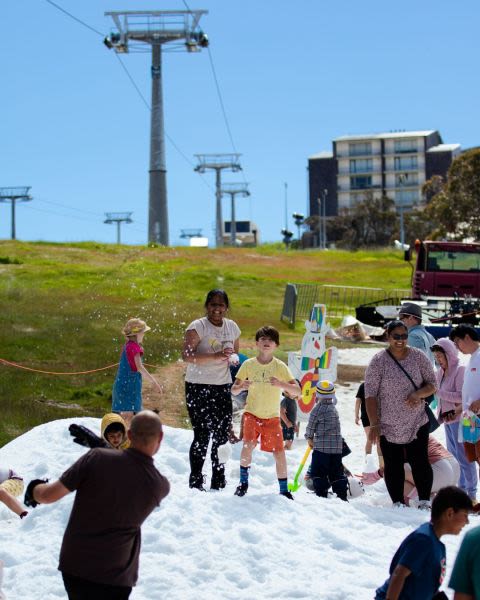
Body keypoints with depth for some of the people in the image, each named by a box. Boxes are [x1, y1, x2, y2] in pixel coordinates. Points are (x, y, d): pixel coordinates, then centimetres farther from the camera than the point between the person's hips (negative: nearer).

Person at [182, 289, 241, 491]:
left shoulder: (232, 327, 11)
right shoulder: (198, 326, -9)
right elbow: (187, 355, -22)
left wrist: (233, 357, -1)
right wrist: (216, 356, -30)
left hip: (223, 387, 6)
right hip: (198, 387, -6)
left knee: (222, 435, 8)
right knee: (202, 435, -6)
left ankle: (218, 483, 19)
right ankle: (195, 482, 6)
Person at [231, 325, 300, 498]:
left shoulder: (280, 366, -5)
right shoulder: (248, 364, -3)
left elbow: (297, 391, -10)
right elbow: (233, 390, 1)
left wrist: (281, 384, -28)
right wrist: (241, 386, -22)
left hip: (272, 417, 1)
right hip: (252, 413, 0)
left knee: (279, 452, -2)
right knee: (248, 444, -20)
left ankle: (284, 489, 16)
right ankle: (243, 481, 1)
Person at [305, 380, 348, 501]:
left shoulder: (317, 409, -9)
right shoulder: (334, 409, 14)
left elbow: (311, 426, -3)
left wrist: (309, 438, 16)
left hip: (321, 447, -7)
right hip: (337, 447, 7)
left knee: (318, 472, -1)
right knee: (337, 472, 12)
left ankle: (321, 494, -7)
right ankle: (342, 495, 12)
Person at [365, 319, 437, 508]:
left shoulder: (418, 356, 0)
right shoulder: (378, 362, -7)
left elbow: (432, 384, 5)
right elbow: (370, 395, -8)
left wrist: (418, 394, -17)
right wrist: (374, 424, -14)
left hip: (417, 423, 1)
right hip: (388, 426, -1)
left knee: (420, 462, -3)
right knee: (393, 466, 5)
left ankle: (424, 502, 4)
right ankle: (398, 503, 13)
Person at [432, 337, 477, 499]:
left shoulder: (460, 370, -16)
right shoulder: (441, 372, 8)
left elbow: (461, 396, -22)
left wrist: (438, 392, -25)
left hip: (458, 419, -9)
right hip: (448, 419, 9)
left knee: (464, 457, -4)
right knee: (453, 456, 17)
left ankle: (471, 493, 4)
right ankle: (462, 489, 28)